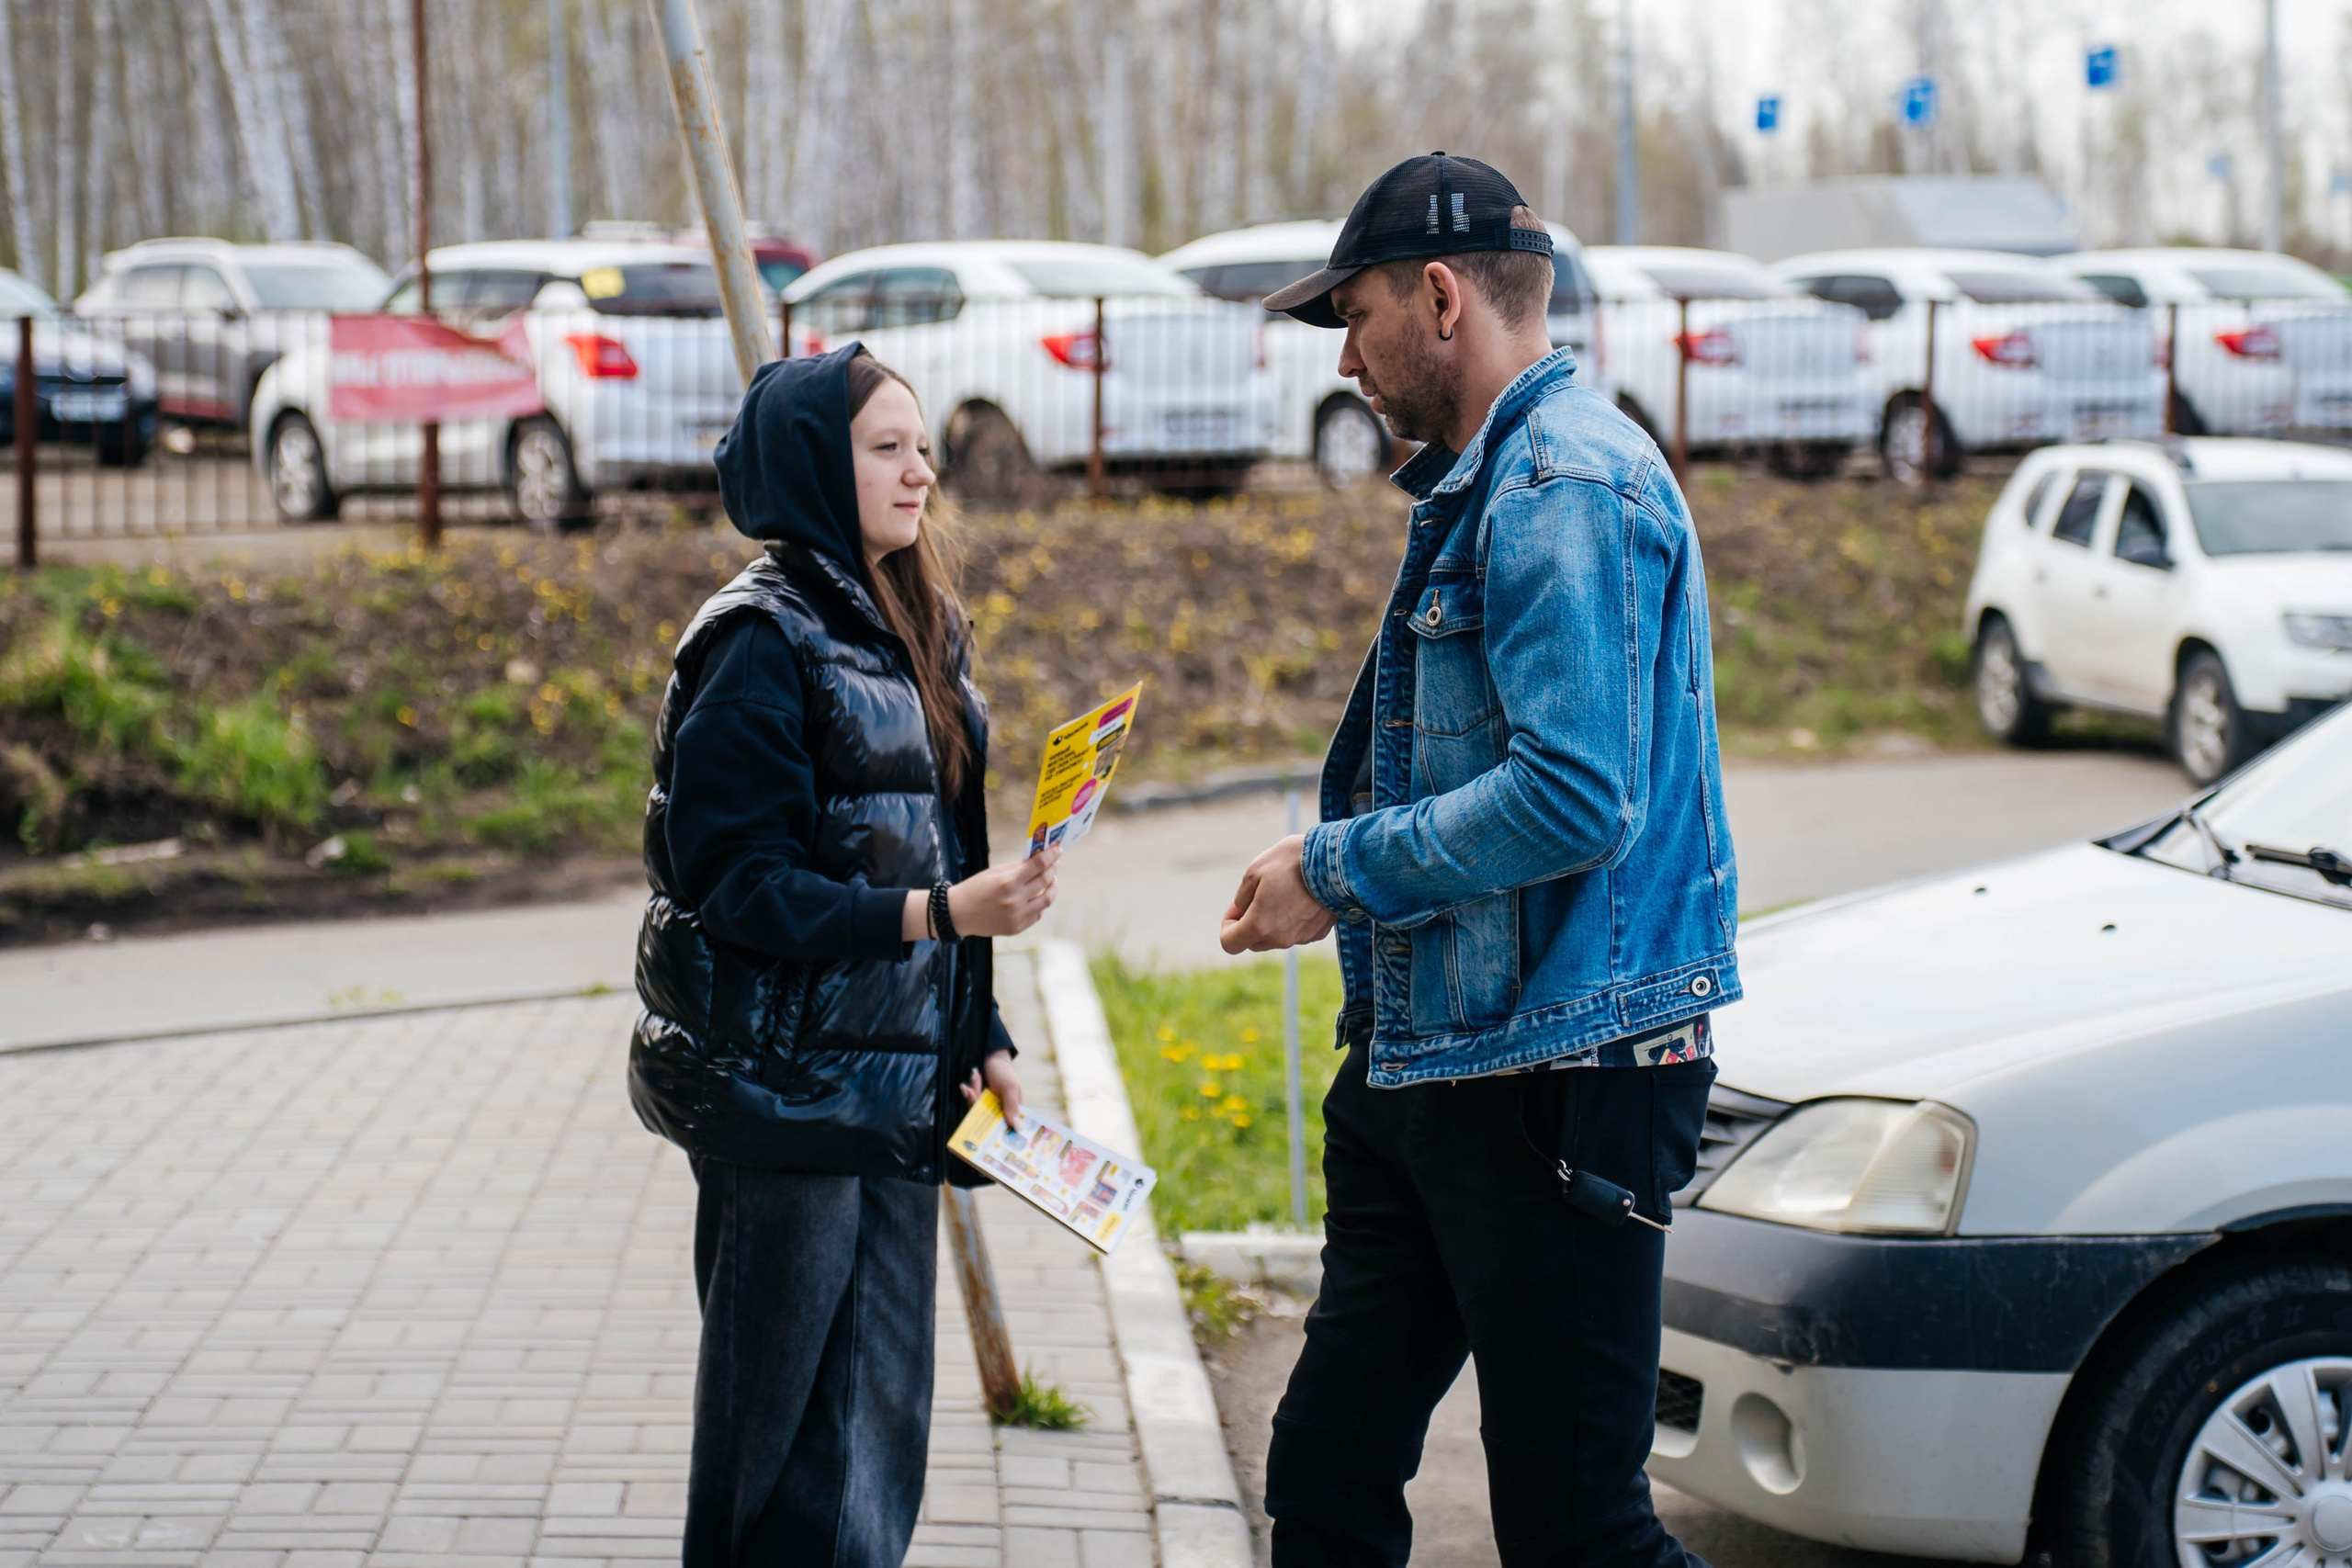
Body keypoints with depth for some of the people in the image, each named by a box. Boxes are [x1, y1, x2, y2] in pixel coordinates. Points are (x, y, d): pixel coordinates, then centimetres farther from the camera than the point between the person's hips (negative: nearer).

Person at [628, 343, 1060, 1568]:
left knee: (882, 1423, 12)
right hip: (787, 1092, -8)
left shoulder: (908, 630, 13)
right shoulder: (763, 640, -13)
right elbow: (737, 880, -19)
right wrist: (939, 912, -26)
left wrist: (981, 1038, 12)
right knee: (792, 1454, -2)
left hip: (894, 1093, 8)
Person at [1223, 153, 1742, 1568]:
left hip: (1558, 1083, -10)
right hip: (1428, 1069, 11)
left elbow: (1575, 793, -26)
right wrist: (1340, 868, 13)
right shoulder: (1485, 482, 18)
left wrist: (1338, 872, -16)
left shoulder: (1568, 483, -16)